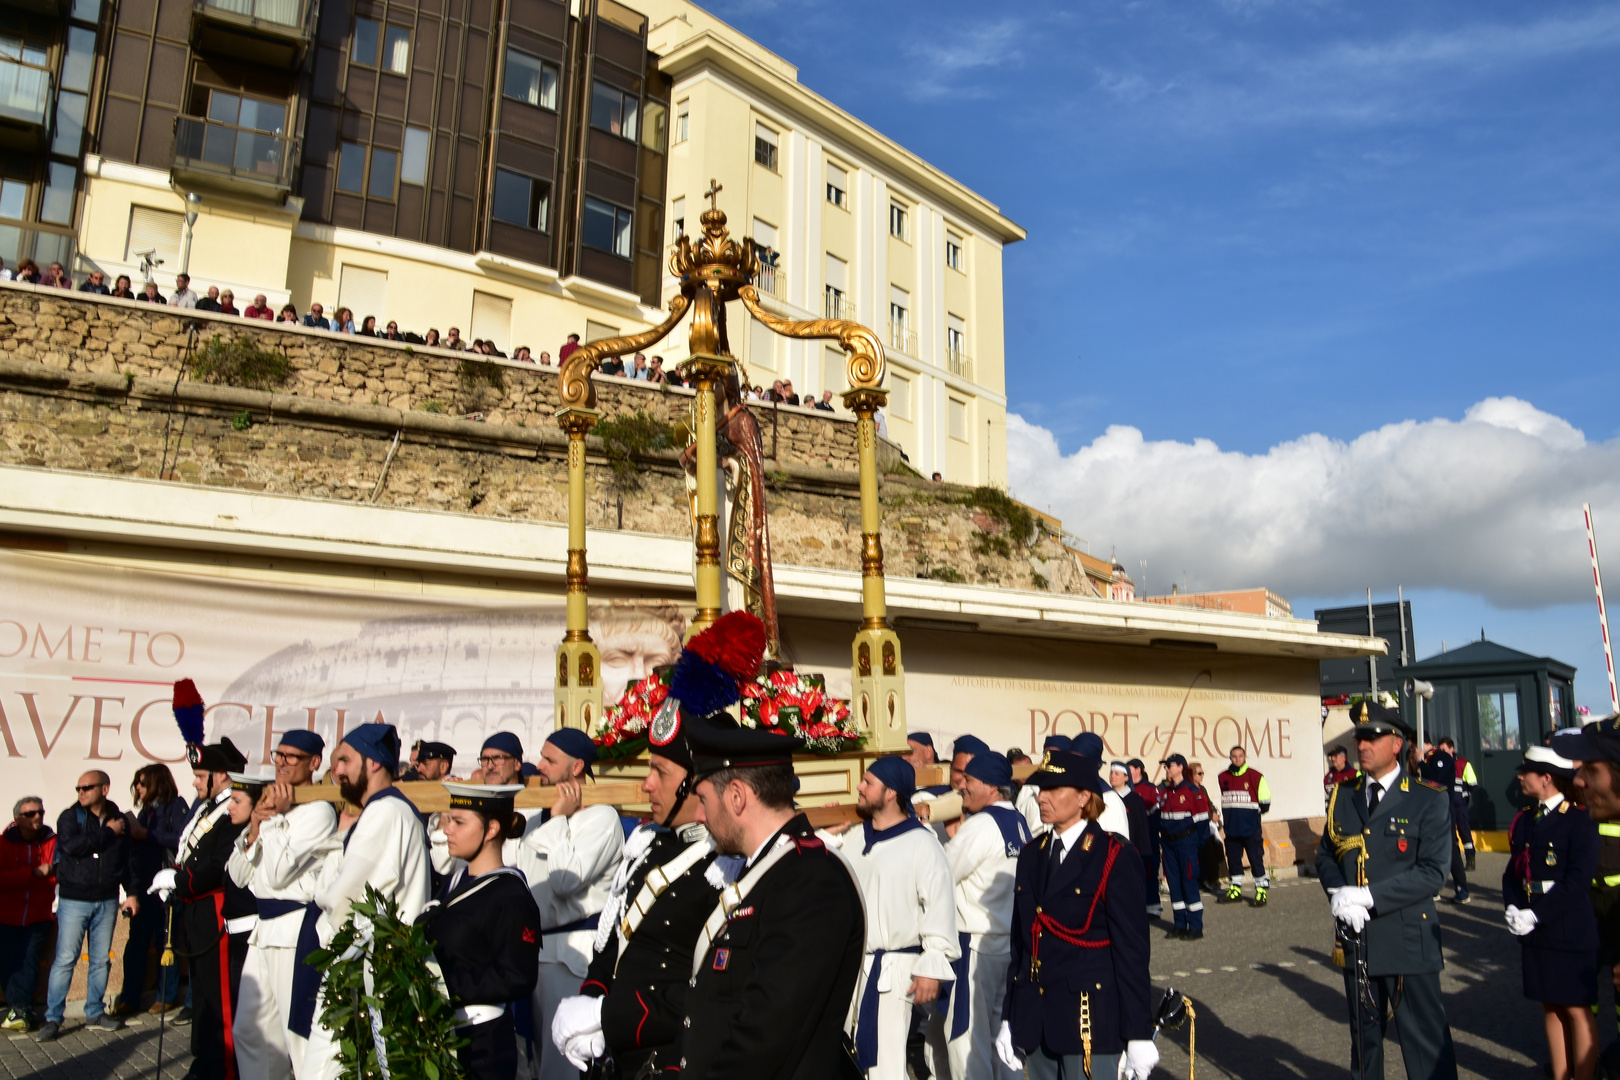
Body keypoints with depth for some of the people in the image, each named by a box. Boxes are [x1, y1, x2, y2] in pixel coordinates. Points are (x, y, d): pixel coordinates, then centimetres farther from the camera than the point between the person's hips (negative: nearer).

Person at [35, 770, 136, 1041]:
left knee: (101, 960, 9)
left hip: (107, 901, 3)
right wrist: (108, 832, -15)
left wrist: (132, 892, 3)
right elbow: (71, 845, -22)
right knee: (65, 959, -4)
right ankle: (53, 1017, 6)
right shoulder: (70, 817, -3)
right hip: (74, 900, -3)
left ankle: (96, 1011, 21)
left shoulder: (120, 821, 6)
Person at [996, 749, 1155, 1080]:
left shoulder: (1114, 858, -9)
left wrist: (1139, 1036, -11)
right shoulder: (1031, 855, 8)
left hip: (1090, 1018, -6)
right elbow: (1021, 941, 11)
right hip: (1034, 1021, 6)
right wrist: (1009, 1019, 11)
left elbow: (1132, 948, -10)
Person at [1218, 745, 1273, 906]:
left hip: (1251, 827, -4)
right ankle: (1235, 889, 22)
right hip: (1231, 828, 4)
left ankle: (1261, 890, 6)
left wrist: (1253, 812, -1)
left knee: (1256, 859, -3)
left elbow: (1265, 802, 0)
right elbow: (1218, 799, 23)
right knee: (1233, 859, 11)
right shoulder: (1222, 777, 7)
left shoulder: (1255, 776, -5)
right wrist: (1222, 818, 19)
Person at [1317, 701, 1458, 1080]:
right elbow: (1325, 855, 12)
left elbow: (1432, 872, -13)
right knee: (1364, 1036, 17)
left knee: (1425, 1041, 2)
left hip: (1409, 942, -5)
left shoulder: (1429, 801, -6)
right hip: (1357, 939, 5)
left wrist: (1370, 896, -20)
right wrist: (1337, 893, -8)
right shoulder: (1343, 797, 8)